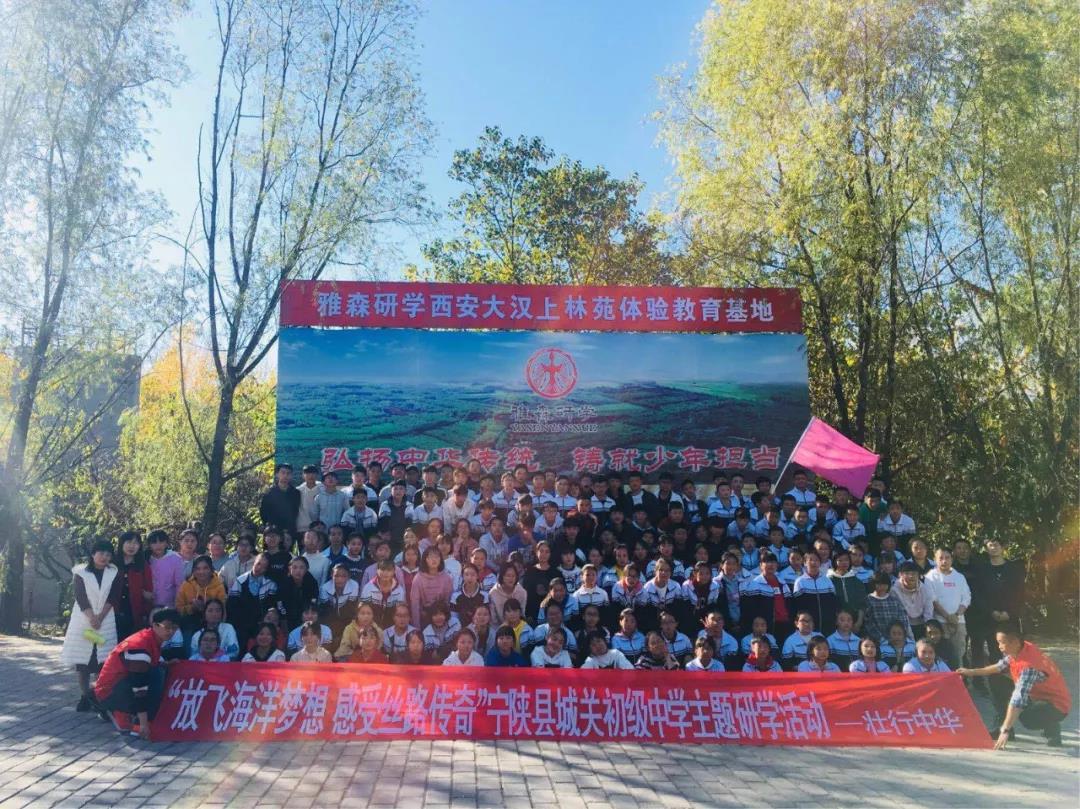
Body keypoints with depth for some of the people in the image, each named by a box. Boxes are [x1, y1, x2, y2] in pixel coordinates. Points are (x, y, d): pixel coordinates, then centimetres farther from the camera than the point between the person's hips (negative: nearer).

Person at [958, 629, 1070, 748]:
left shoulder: (1028, 665, -33)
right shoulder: (1017, 649, -8)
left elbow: (1018, 700, -38)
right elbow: (1000, 666, 11)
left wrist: (1005, 731, -40)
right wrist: (972, 672, 7)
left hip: (1058, 707, -9)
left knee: (1026, 716, -37)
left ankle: (1053, 729, -4)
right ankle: (1003, 728, 12)